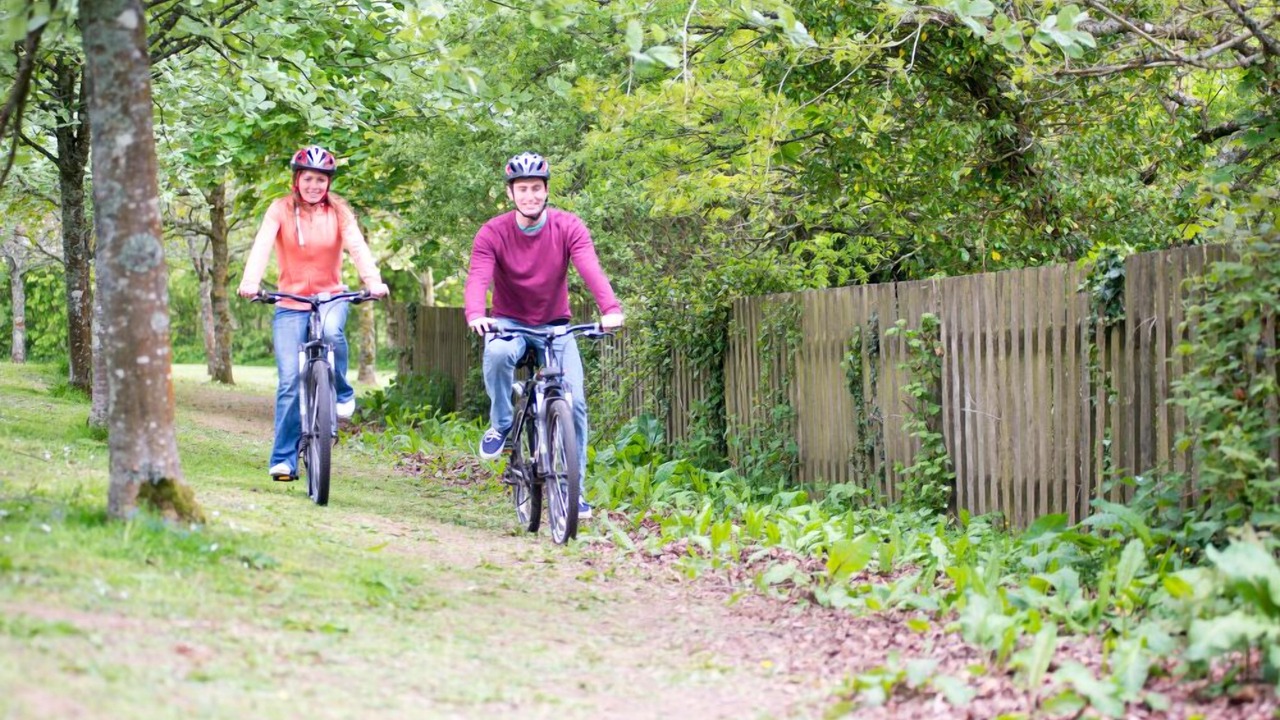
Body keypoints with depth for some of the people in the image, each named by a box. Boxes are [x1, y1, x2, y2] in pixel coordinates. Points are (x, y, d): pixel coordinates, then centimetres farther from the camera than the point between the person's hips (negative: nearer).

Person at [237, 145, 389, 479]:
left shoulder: (338, 212, 1)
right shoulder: (281, 210, -2)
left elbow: (357, 247, -14)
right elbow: (262, 245, -16)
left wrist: (373, 281, -33)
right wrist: (250, 281, -36)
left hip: (330, 297, 0)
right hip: (290, 304, 0)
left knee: (331, 331, -35)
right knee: (290, 380, -9)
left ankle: (342, 393, -8)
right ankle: (283, 459, 0)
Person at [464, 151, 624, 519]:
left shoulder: (568, 227, -12)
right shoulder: (492, 234, -14)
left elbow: (590, 269, -28)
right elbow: (477, 279, -27)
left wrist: (611, 309, -46)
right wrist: (475, 315, -49)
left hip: (555, 325, 1)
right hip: (510, 322, -1)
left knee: (574, 401, -13)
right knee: (497, 353, -37)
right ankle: (500, 425, -11)